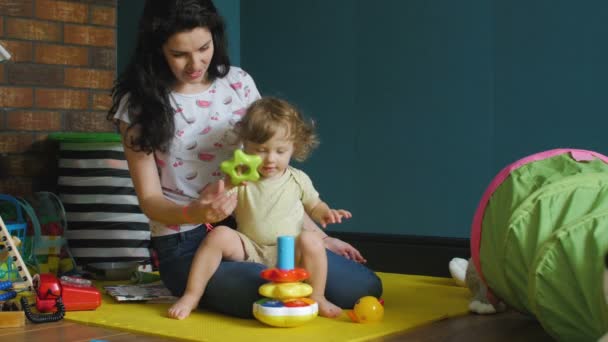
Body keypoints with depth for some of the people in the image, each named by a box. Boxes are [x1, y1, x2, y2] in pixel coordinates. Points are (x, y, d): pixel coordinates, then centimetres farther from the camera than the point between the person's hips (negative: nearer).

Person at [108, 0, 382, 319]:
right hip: (186, 244, -3)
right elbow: (150, 199, -8)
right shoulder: (137, 103, -5)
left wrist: (316, 234, 5)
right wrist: (193, 213, -30)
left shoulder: (238, 83, 4)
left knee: (364, 287, -13)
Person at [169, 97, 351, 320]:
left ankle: (317, 298, -13)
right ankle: (191, 296, -16)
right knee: (219, 235, -25)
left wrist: (324, 212, -5)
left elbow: (313, 205, 18)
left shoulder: (298, 180, 3)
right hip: (250, 251, 0)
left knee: (311, 240, -29)